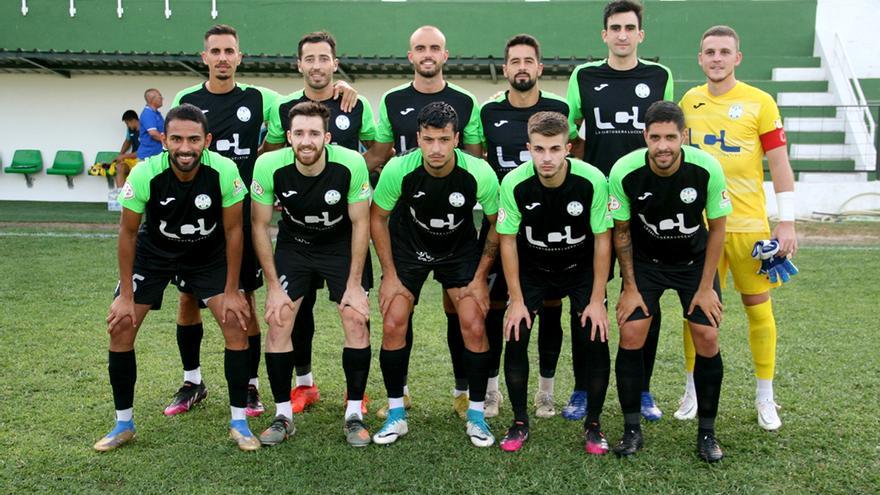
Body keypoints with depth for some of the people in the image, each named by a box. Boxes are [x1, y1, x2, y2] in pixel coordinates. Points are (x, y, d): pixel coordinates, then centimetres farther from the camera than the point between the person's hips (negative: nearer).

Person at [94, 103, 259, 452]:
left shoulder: (224, 171, -29)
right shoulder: (145, 174, -29)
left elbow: (233, 230, -16)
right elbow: (128, 232, -14)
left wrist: (231, 291, -13)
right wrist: (126, 296, -10)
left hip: (209, 254, 0)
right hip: (153, 252, 1)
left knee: (236, 323, -12)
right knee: (120, 327, -6)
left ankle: (239, 422, 3)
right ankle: (123, 424, 14)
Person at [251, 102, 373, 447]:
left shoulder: (351, 164, -28)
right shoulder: (269, 167, -24)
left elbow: (360, 224, -15)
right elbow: (260, 226, -11)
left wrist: (355, 284, -14)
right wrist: (273, 286, -11)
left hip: (342, 245, -1)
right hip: (293, 244, 1)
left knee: (357, 321, -12)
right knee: (278, 323, -8)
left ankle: (354, 414, 4)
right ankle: (283, 414, 8)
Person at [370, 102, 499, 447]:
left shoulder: (480, 173, -26)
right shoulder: (398, 170, -26)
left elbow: (497, 224, -9)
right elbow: (377, 217, -8)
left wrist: (480, 278, -10)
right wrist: (389, 274, -9)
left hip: (461, 250, 0)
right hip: (407, 248, 0)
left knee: (474, 326, -11)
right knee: (393, 326, -9)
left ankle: (476, 415, 8)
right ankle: (396, 415, 10)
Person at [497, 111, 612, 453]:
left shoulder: (593, 180, -24)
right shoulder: (514, 183, -22)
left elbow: (602, 240, -14)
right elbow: (508, 241, -11)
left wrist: (597, 300, -14)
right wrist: (517, 300, -11)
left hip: (581, 268, 0)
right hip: (532, 268, 1)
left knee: (596, 340, -12)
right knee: (515, 338, -11)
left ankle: (593, 425, 9)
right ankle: (520, 422, 9)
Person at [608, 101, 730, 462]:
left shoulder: (707, 168, -24)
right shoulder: (624, 171, -23)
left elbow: (717, 228, -9)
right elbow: (621, 231, -9)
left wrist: (705, 287, -8)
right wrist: (630, 288, -8)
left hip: (694, 260, 0)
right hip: (644, 260, 0)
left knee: (707, 339, -7)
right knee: (630, 335, -11)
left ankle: (706, 432, 12)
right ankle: (632, 429, 6)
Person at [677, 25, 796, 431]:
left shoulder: (759, 102, -3)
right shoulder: (689, 101, 6)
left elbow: (779, 165, -3)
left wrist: (787, 222, -7)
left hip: (747, 223, -2)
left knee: (758, 306, 6)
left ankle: (765, 398, 21)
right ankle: (692, 391, 22)